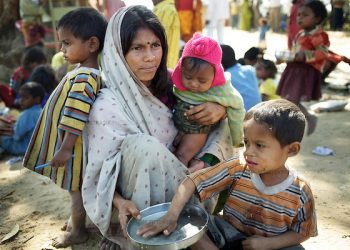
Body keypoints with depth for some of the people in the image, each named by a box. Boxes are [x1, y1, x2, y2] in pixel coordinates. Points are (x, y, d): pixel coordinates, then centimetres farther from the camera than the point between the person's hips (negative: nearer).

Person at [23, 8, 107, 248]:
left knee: (76, 189, 8)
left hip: (73, 147, -9)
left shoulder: (83, 78, -28)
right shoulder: (89, 73, 5)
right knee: (78, 187, 23)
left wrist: (65, 148, -25)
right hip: (71, 144, 9)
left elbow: (76, 119, -30)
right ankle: (79, 221, 41)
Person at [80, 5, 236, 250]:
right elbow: (98, 173, -16)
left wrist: (221, 109, -16)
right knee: (141, 145, -30)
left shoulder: (167, 86, -4)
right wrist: (120, 202, -35)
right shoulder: (107, 107, -20)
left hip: (177, 182, 6)